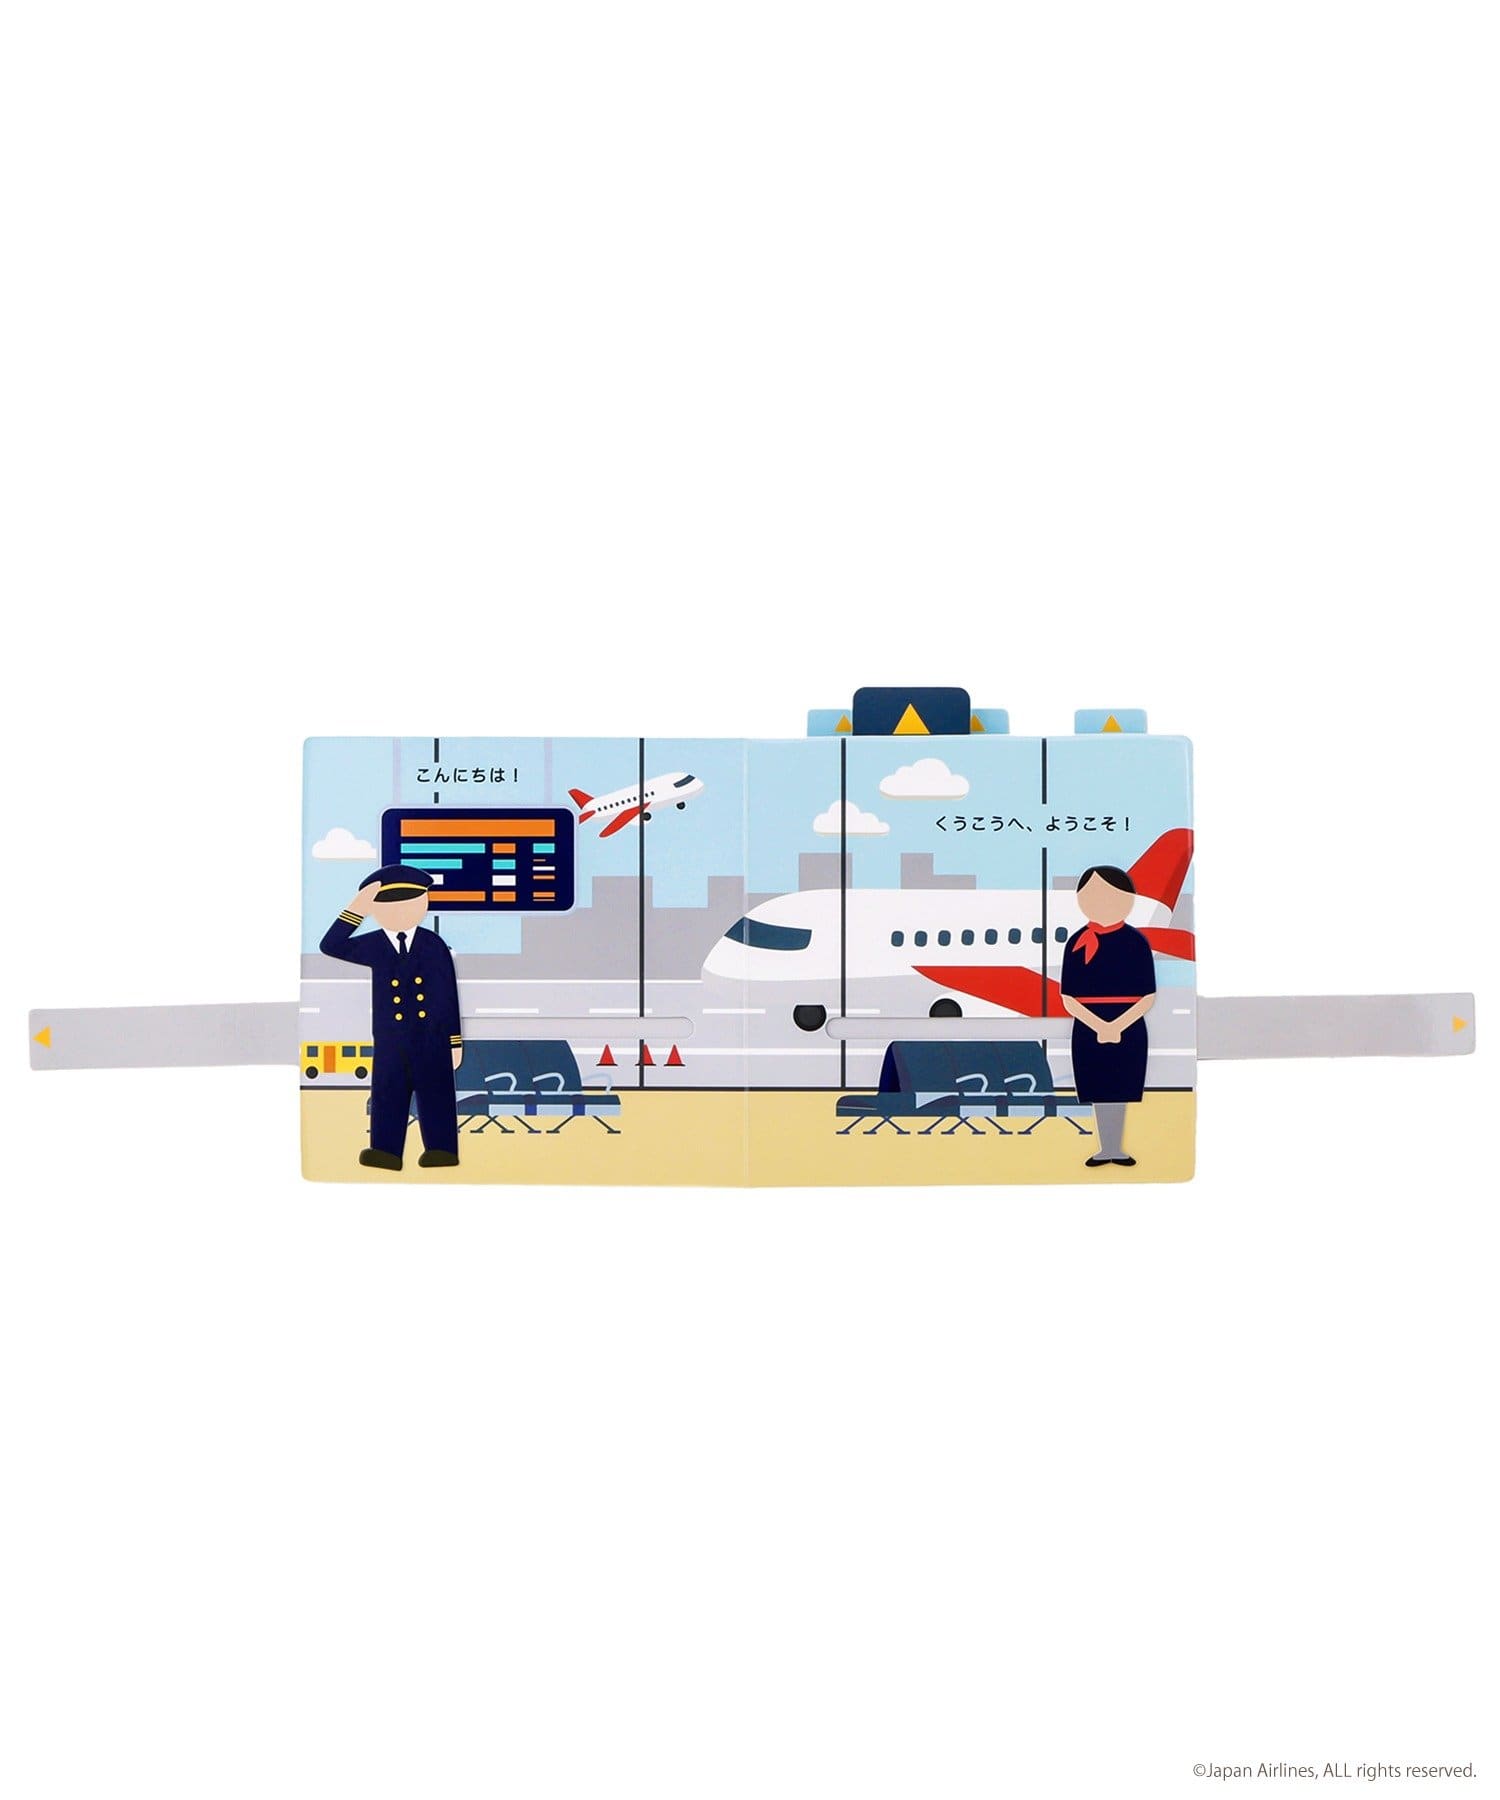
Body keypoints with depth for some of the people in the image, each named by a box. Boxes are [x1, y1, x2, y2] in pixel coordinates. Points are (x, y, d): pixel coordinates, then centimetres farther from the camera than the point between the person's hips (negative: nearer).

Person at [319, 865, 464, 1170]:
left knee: (435, 1093, 3)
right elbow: (330, 946, -5)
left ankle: (442, 1150, 10)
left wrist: (455, 1039, 0)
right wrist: (355, 910, -14)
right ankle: (386, 1152, 10)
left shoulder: (434, 945, -2)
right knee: (388, 1093, 3)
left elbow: (449, 994, 0)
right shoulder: (374, 946, 0)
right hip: (391, 1039, 2)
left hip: (432, 1037, -2)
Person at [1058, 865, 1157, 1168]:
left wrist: (1118, 1026, -18)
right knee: (1099, 1093, 6)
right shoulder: (1077, 944, -4)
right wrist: (1099, 1027, -17)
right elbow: (1069, 999, -4)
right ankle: (1105, 1149, 18)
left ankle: (1117, 1149, 17)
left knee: (1121, 1092, 5)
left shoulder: (1137, 943, -6)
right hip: (1089, 1032, 1)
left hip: (1129, 1032, -1)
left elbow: (1148, 997, -5)